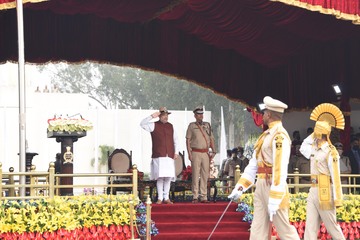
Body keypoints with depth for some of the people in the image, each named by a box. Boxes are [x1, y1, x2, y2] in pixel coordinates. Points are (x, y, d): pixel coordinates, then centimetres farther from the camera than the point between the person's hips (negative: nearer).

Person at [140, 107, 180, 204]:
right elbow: (142, 124, -10)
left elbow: (175, 140, 20)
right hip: (158, 156, -3)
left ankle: (166, 198, 11)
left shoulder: (170, 126, 15)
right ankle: (160, 198, -1)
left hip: (169, 156, 4)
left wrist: (176, 152, 10)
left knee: (168, 177, 2)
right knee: (160, 177, -7)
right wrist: (152, 116, -16)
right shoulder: (154, 125, 4)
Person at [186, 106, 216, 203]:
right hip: (196, 153, -3)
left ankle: (203, 197, 5)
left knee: (205, 175, 2)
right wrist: (189, 153, -7)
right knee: (195, 175, -5)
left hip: (206, 153, 3)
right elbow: (188, 140, 2)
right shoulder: (191, 126, 4)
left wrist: (213, 151, 5)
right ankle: (195, 197, -3)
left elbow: (211, 139, 15)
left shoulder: (207, 125, 14)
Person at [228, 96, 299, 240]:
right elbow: (253, 164, 16)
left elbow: (280, 169, -21)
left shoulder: (280, 136, -15)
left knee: (283, 228, -1)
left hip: (273, 186, -9)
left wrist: (274, 199, -24)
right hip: (261, 185, 9)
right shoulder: (266, 135, 15)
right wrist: (240, 187, 10)